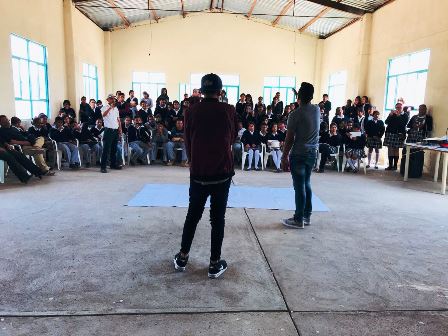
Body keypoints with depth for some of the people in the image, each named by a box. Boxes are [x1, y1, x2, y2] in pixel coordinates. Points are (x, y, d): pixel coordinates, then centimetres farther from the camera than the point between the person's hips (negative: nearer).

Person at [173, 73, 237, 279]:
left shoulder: (192, 112, -3)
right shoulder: (229, 111, -4)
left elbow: (187, 142, 5)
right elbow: (232, 139, 8)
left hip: (198, 173, 1)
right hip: (223, 173, -1)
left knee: (192, 216, 15)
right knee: (218, 218, 7)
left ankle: (182, 258, 25)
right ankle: (215, 264, 15)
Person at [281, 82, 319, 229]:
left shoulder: (295, 114, -15)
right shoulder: (317, 110, 3)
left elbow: (289, 138, -14)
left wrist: (284, 157, -8)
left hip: (299, 154, -7)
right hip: (312, 153, 7)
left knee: (299, 186, -1)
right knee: (306, 184, 17)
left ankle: (299, 220, 7)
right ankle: (307, 215, 24)